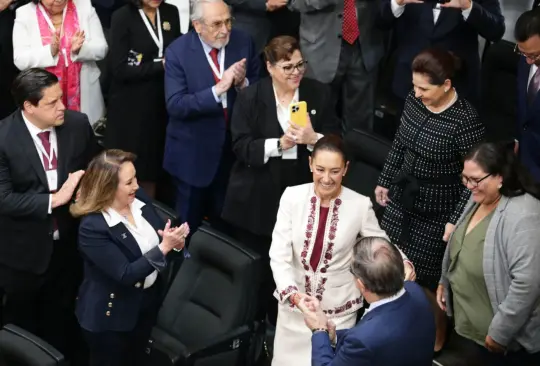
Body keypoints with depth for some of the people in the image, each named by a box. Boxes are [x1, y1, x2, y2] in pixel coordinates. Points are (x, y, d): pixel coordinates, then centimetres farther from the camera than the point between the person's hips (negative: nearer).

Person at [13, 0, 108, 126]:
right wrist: (50, 51, -26)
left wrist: (79, 49, -24)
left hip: (84, 95, 1)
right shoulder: (24, 14, -6)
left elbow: (101, 49, -4)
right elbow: (21, 60, -11)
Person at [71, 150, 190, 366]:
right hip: (110, 315, -6)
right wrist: (164, 248, -33)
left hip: (147, 302, 6)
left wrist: (174, 240, -19)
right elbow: (125, 275, -29)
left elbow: (159, 233, 5)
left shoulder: (140, 199, -8)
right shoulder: (92, 227, -29)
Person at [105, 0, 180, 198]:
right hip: (130, 106, -4)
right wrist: (160, 66, -18)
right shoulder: (122, 17, -11)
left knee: (152, 166, 12)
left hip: (161, 104, 4)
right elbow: (120, 69, -15)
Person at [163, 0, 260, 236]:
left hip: (234, 147, 3)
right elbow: (175, 105, -22)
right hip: (193, 153, -3)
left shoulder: (243, 42, -6)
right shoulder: (178, 51, -15)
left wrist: (243, 83, -21)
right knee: (189, 224, 15)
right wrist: (217, 89, -31)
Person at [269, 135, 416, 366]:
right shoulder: (292, 196, -11)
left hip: (338, 307, -1)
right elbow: (279, 254, -13)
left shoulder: (360, 205, -12)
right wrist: (293, 293, -28)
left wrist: (403, 263, -17)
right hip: (294, 302, 1)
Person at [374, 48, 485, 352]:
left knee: (428, 278, 8)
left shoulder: (465, 120, -24)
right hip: (402, 199, 6)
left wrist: (456, 220, -19)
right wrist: (385, 181, 17)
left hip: (436, 213, -6)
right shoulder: (414, 101, -4)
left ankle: (436, 338, 33)